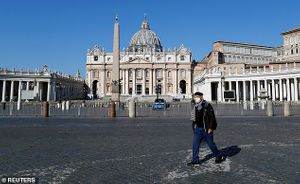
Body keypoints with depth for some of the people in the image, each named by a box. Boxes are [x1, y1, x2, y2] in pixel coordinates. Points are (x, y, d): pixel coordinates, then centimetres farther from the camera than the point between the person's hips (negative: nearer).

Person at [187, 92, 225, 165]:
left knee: (211, 144, 7)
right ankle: (195, 160, 13)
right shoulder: (196, 106, 10)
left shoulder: (207, 105, -12)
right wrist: (194, 127, 17)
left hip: (206, 129, -6)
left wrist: (211, 128, -17)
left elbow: (212, 117, -14)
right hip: (197, 128, 7)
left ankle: (219, 157, 28)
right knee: (195, 144, 4)